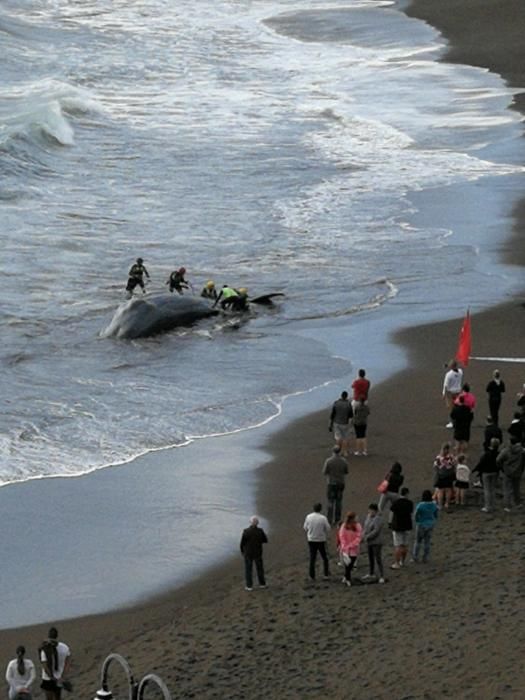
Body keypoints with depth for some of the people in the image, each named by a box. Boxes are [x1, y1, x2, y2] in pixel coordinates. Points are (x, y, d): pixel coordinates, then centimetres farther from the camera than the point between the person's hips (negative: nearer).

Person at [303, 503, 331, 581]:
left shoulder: (308, 517, -8)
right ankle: (326, 574, 16)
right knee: (324, 558, 15)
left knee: (312, 558, 11)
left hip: (311, 540, 2)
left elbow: (305, 528, 1)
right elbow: (328, 529, -10)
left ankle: (312, 576, 13)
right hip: (321, 540, -2)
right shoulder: (323, 518, -17)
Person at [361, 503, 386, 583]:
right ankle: (371, 574, 34)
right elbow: (365, 526, 13)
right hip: (369, 541, 8)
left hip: (377, 542, -8)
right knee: (370, 558, 19)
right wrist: (363, 535, -4)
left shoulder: (378, 519, -20)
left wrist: (367, 537, -19)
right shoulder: (369, 517, 5)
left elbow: (376, 531, -24)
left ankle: (382, 576, 1)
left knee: (378, 559, -5)